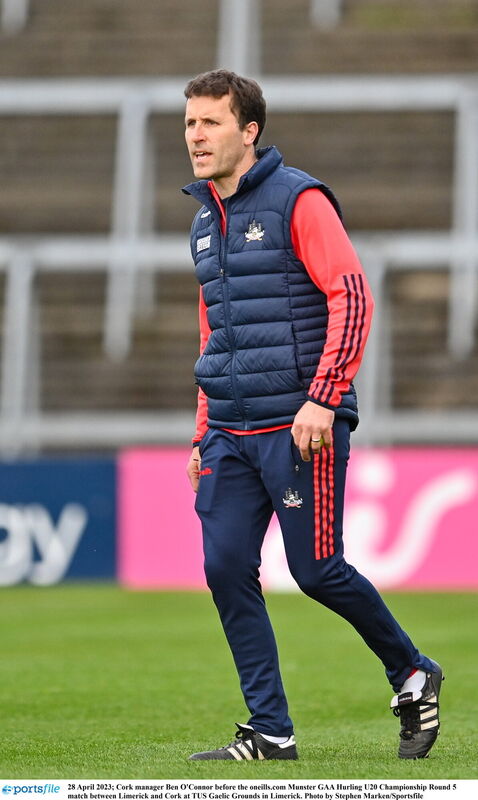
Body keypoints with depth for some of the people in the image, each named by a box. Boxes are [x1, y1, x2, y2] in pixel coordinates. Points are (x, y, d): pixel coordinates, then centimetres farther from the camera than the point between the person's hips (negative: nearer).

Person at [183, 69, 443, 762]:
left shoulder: (298, 200, -7)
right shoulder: (205, 222, 16)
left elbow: (353, 298, -13)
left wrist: (322, 399, -20)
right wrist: (205, 433, 20)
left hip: (300, 428, -7)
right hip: (231, 436, 7)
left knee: (316, 571, -6)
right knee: (227, 569, -2)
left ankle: (413, 676, 17)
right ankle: (270, 731, 4)